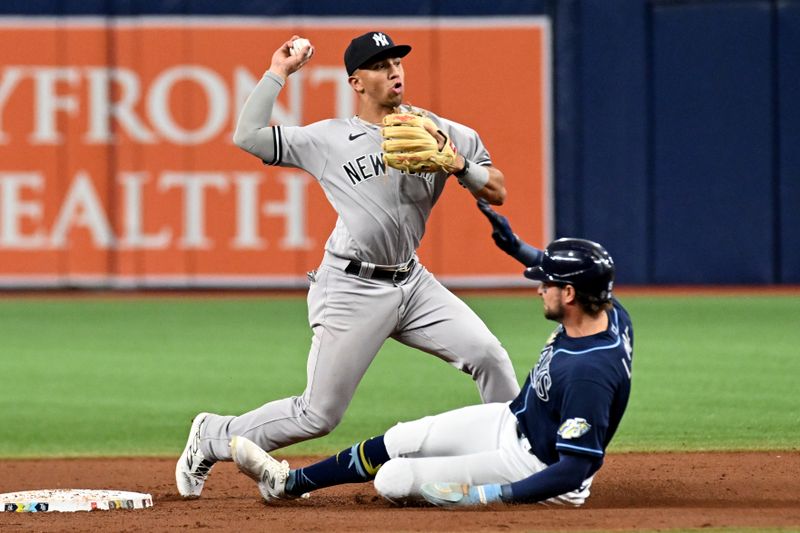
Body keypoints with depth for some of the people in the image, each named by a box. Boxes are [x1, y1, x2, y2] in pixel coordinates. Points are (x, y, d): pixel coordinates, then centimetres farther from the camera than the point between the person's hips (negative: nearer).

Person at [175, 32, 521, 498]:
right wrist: (279, 73, -1)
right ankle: (212, 439, 19)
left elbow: (496, 192, 5)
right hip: (352, 289, -4)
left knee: (489, 355, -14)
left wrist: (459, 165, -14)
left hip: (413, 284, 4)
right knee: (318, 416, -2)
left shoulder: (438, 133, 6)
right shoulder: (329, 139, -1)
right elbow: (248, 136, -5)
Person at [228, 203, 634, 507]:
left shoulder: (589, 373, -37)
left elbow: (576, 469, -37)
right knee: (397, 442, 14)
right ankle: (289, 483, 31)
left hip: (532, 466, -10)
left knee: (393, 480, -13)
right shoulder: (610, 313, -9)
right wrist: (515, 246, 14)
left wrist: (487, 497, -37)